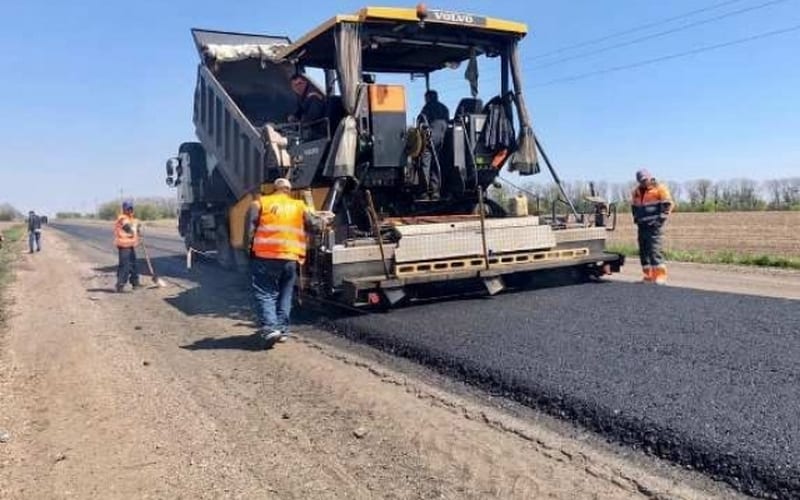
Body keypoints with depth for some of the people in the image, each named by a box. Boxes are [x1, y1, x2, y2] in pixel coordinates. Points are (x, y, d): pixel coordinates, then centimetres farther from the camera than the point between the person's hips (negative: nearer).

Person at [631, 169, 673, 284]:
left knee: (655, 250, -14)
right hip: (642, 226, 6)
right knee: (643, 251, 6)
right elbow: (634, 207, 26)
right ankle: (648, 275, 14)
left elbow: (667, 205, -6)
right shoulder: (637, 191, 16)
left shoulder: (659, 188, -2)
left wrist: (660, 219, -11)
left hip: (654, 226, -6)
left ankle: (660, 275, -12)